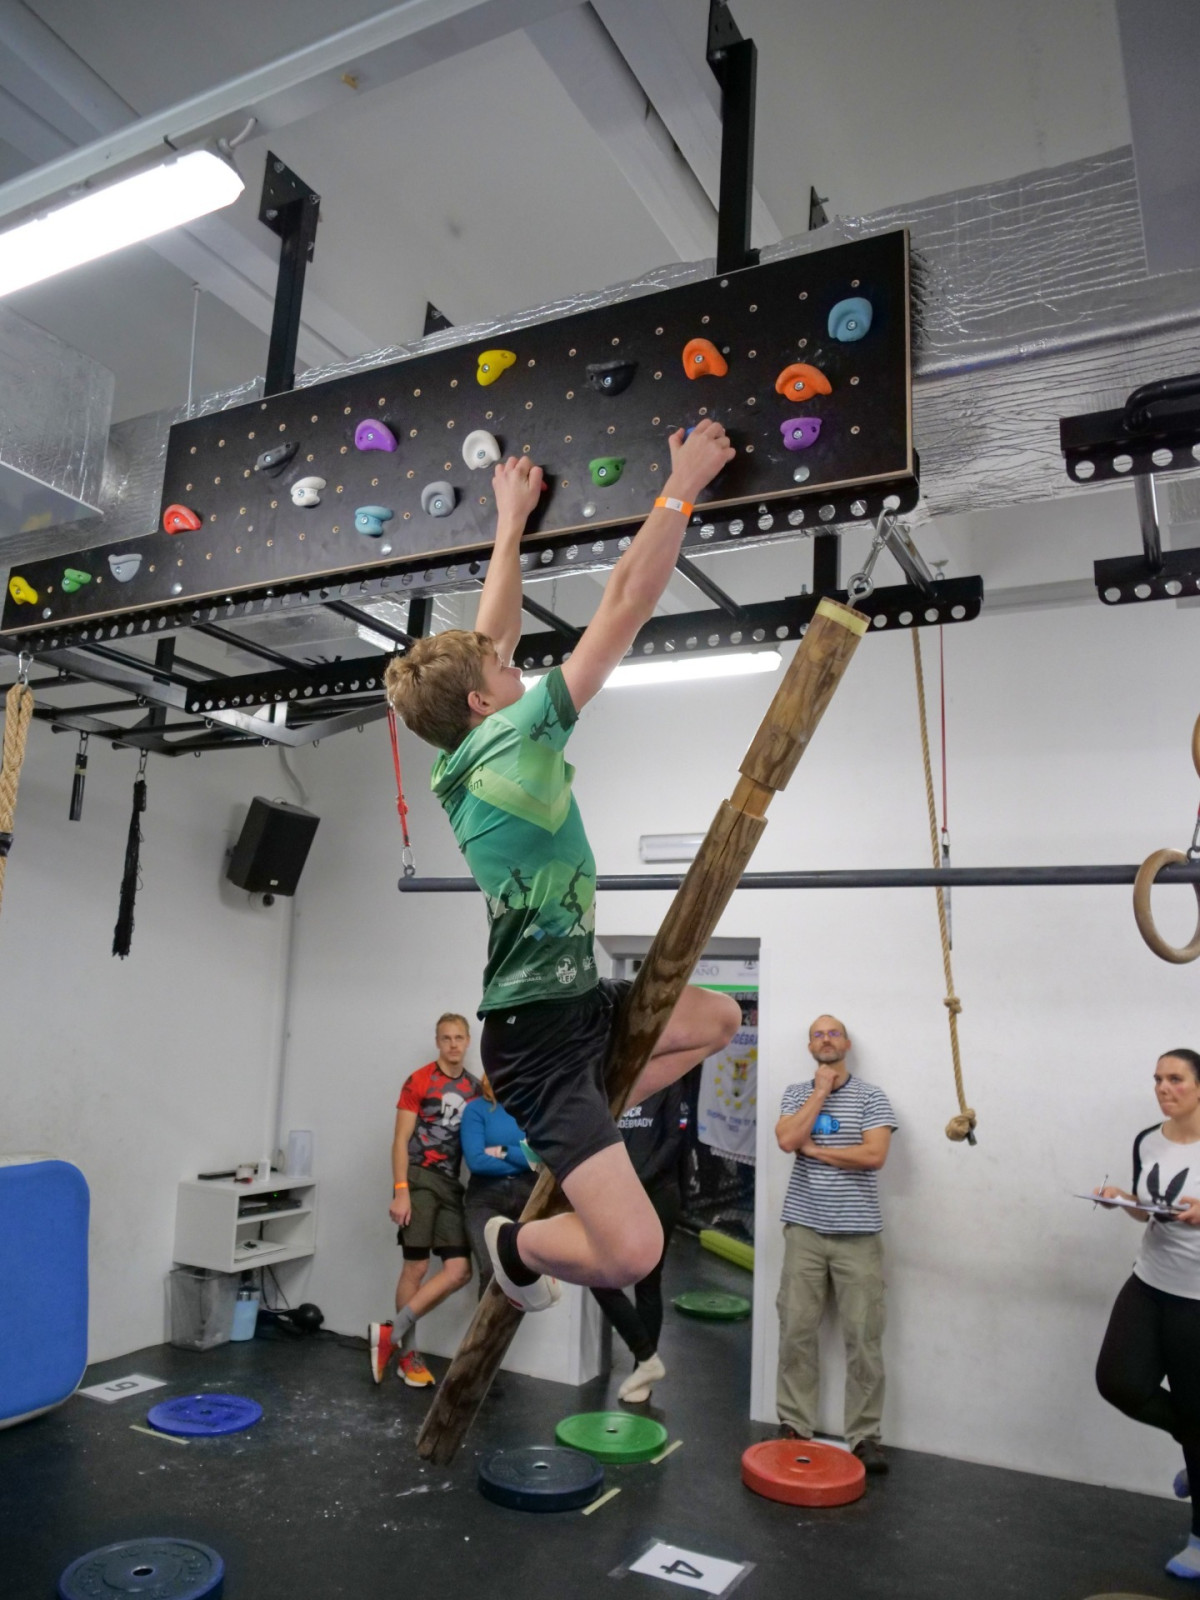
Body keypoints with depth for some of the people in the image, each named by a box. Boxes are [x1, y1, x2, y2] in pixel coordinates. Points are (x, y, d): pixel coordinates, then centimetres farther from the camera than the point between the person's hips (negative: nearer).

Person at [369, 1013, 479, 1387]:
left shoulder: (475, 1088, 11)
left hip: (451, 1184, 6)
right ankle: (407, 1353, 16)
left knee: (460, 1271, -2)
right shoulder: (419, 1082, -4)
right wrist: (400, 1191, -14)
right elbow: (400, 1140, -7)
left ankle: (391, 1333, 6)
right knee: (416, 1267, 0)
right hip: (418, 1179, -5)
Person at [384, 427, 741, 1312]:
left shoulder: (467, 750, 6)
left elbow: (491, 635, 18)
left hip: (573, 1000, 10)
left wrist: (513, 521, 26)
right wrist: (684, 485, -8)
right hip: (536, 1031, -10)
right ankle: (517, 1243, 15)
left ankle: (565, 1139, 20)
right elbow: (626, 606, -16)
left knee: (719, 1018, 23)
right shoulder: (516, 736, -17)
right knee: (632, 1252, -17)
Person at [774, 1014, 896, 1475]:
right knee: (796, 1331, 5)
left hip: (857, 1234, -2)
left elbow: (874, 1155, -14)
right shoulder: (797, 1094, 7)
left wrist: (813, 1148, -9)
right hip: (805, 1229, 2)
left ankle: (864, 1435, 13)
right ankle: (794, 1425, 18)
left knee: (863, 1338, 2)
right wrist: (821, 1089, -9)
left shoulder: (871, 1097, 0)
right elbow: (787, 1140, -11)